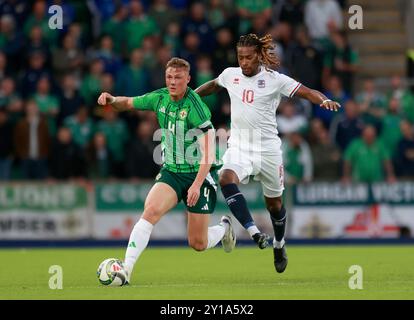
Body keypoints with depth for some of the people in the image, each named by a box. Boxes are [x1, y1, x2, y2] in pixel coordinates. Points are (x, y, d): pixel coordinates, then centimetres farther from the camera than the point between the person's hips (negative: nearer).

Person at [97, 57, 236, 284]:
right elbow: (127, 103, 14)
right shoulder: (160, 98, -2)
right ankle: (126, 269, -28)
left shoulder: (195, 107, -21)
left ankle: (224, 228, 36)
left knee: (198, 244, 1)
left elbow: (208, 152, -23)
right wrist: (111, 100, -9)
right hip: (171, 171, 4)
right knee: (151, 210, -25)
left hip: (199, 174, -4)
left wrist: (197, 185, -32)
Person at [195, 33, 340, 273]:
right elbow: (213, 85, 27)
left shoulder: (275, 80, -7)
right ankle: (254, 232, -36)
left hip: (268, 148, -2)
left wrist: (324, 100, -32)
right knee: (226, 179, -30)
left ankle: (279, 244, 37)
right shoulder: (230, 75, 5)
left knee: (274, 201, 10)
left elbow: (307, 92, -12)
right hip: (239, 146, 2)